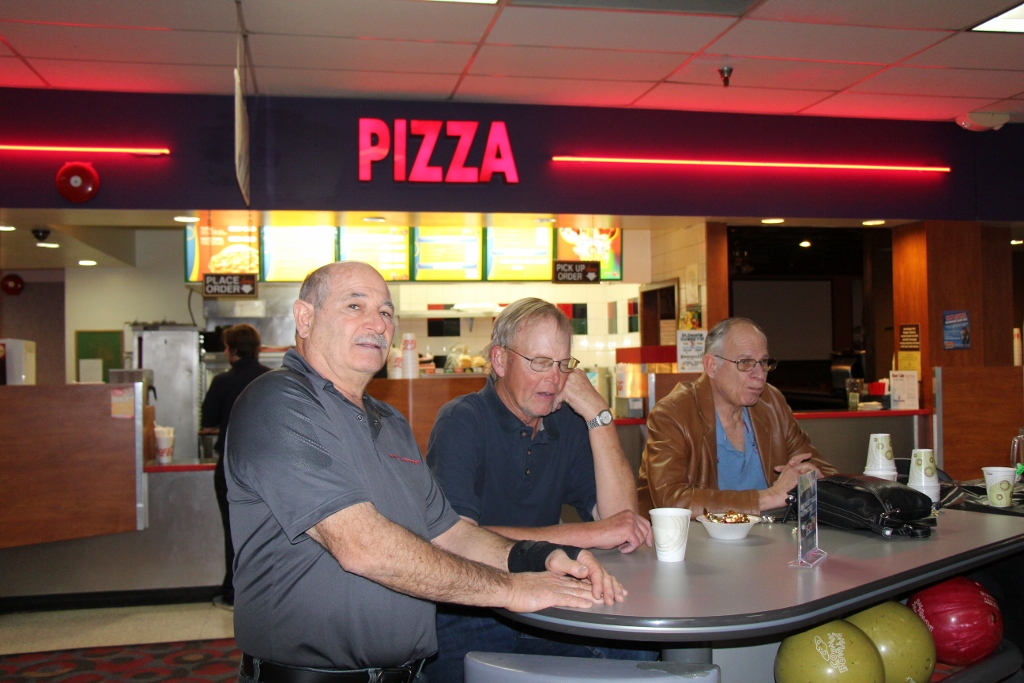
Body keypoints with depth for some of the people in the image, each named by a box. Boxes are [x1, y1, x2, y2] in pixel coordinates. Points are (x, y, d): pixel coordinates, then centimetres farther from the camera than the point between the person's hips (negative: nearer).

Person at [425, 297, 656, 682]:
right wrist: (586, 534, -23)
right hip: (464, 619, -4)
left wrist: (598, 414, -9)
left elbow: (619, 516, -2)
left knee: (637, 650, -17)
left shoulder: (569, 423, 7)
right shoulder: (460, 422, -11)